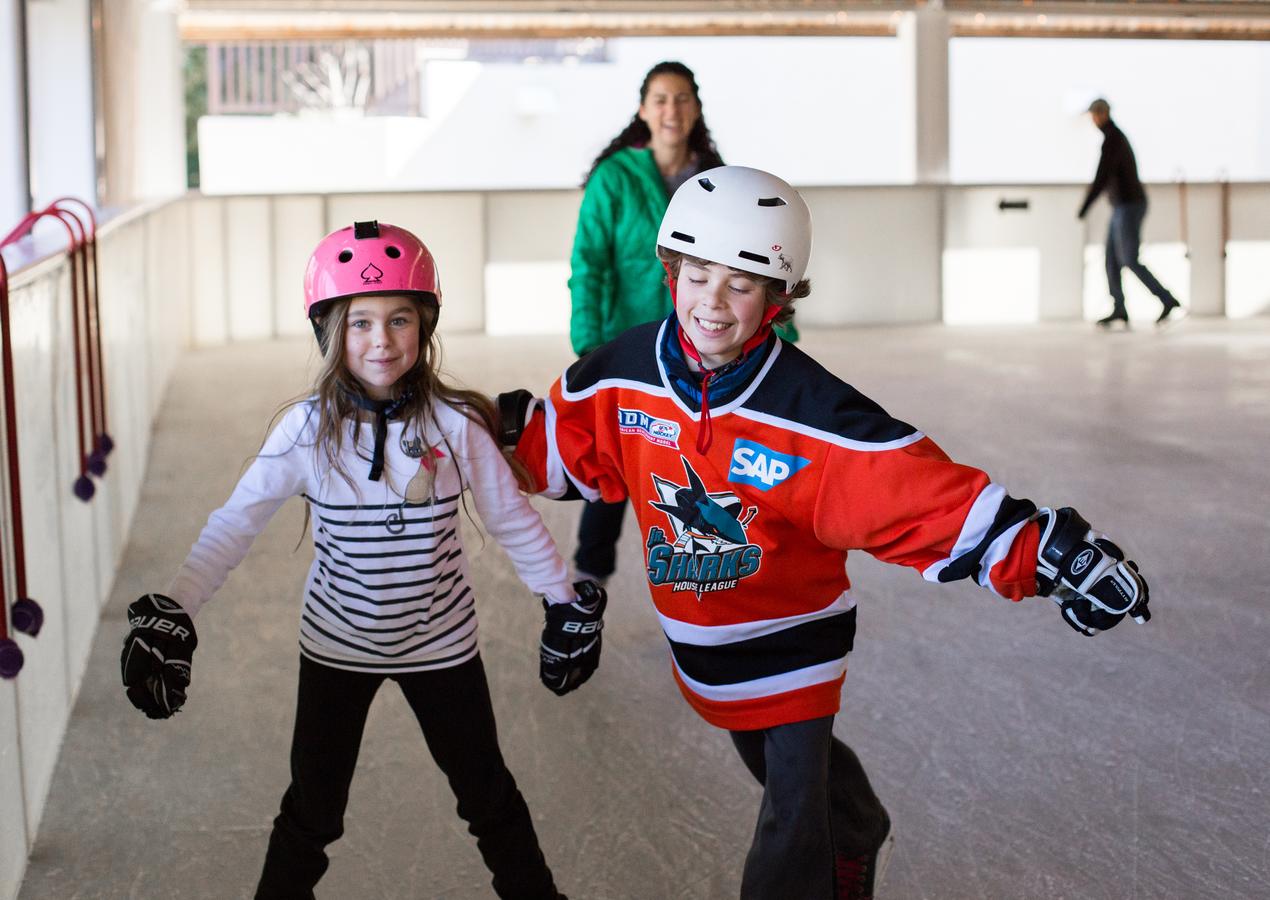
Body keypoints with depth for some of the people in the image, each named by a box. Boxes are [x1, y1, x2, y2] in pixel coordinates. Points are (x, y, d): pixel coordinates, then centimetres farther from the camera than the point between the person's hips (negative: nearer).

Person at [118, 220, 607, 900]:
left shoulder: (456, 424, -15)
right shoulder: (308, 428, -15)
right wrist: (171, 610, -23)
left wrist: (566, 601, 2)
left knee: (488, 795, 16)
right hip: (336, 647, 0)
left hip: (442, 645, 0)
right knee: (312, 811, 15)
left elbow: (512, 519, -4)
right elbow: (235, 523, -15)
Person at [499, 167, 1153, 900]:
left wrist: (1046, 552, -44)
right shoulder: (625, 374, -14)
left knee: (795, 820, -4)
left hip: (792, 636, -5)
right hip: (699, 638, 5)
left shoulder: (810, 411, -29)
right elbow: (570, 449, 6)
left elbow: (920, 495, -35)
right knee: (792, 761, 29)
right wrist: (512, 428, -9)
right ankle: (856, 838, 59)